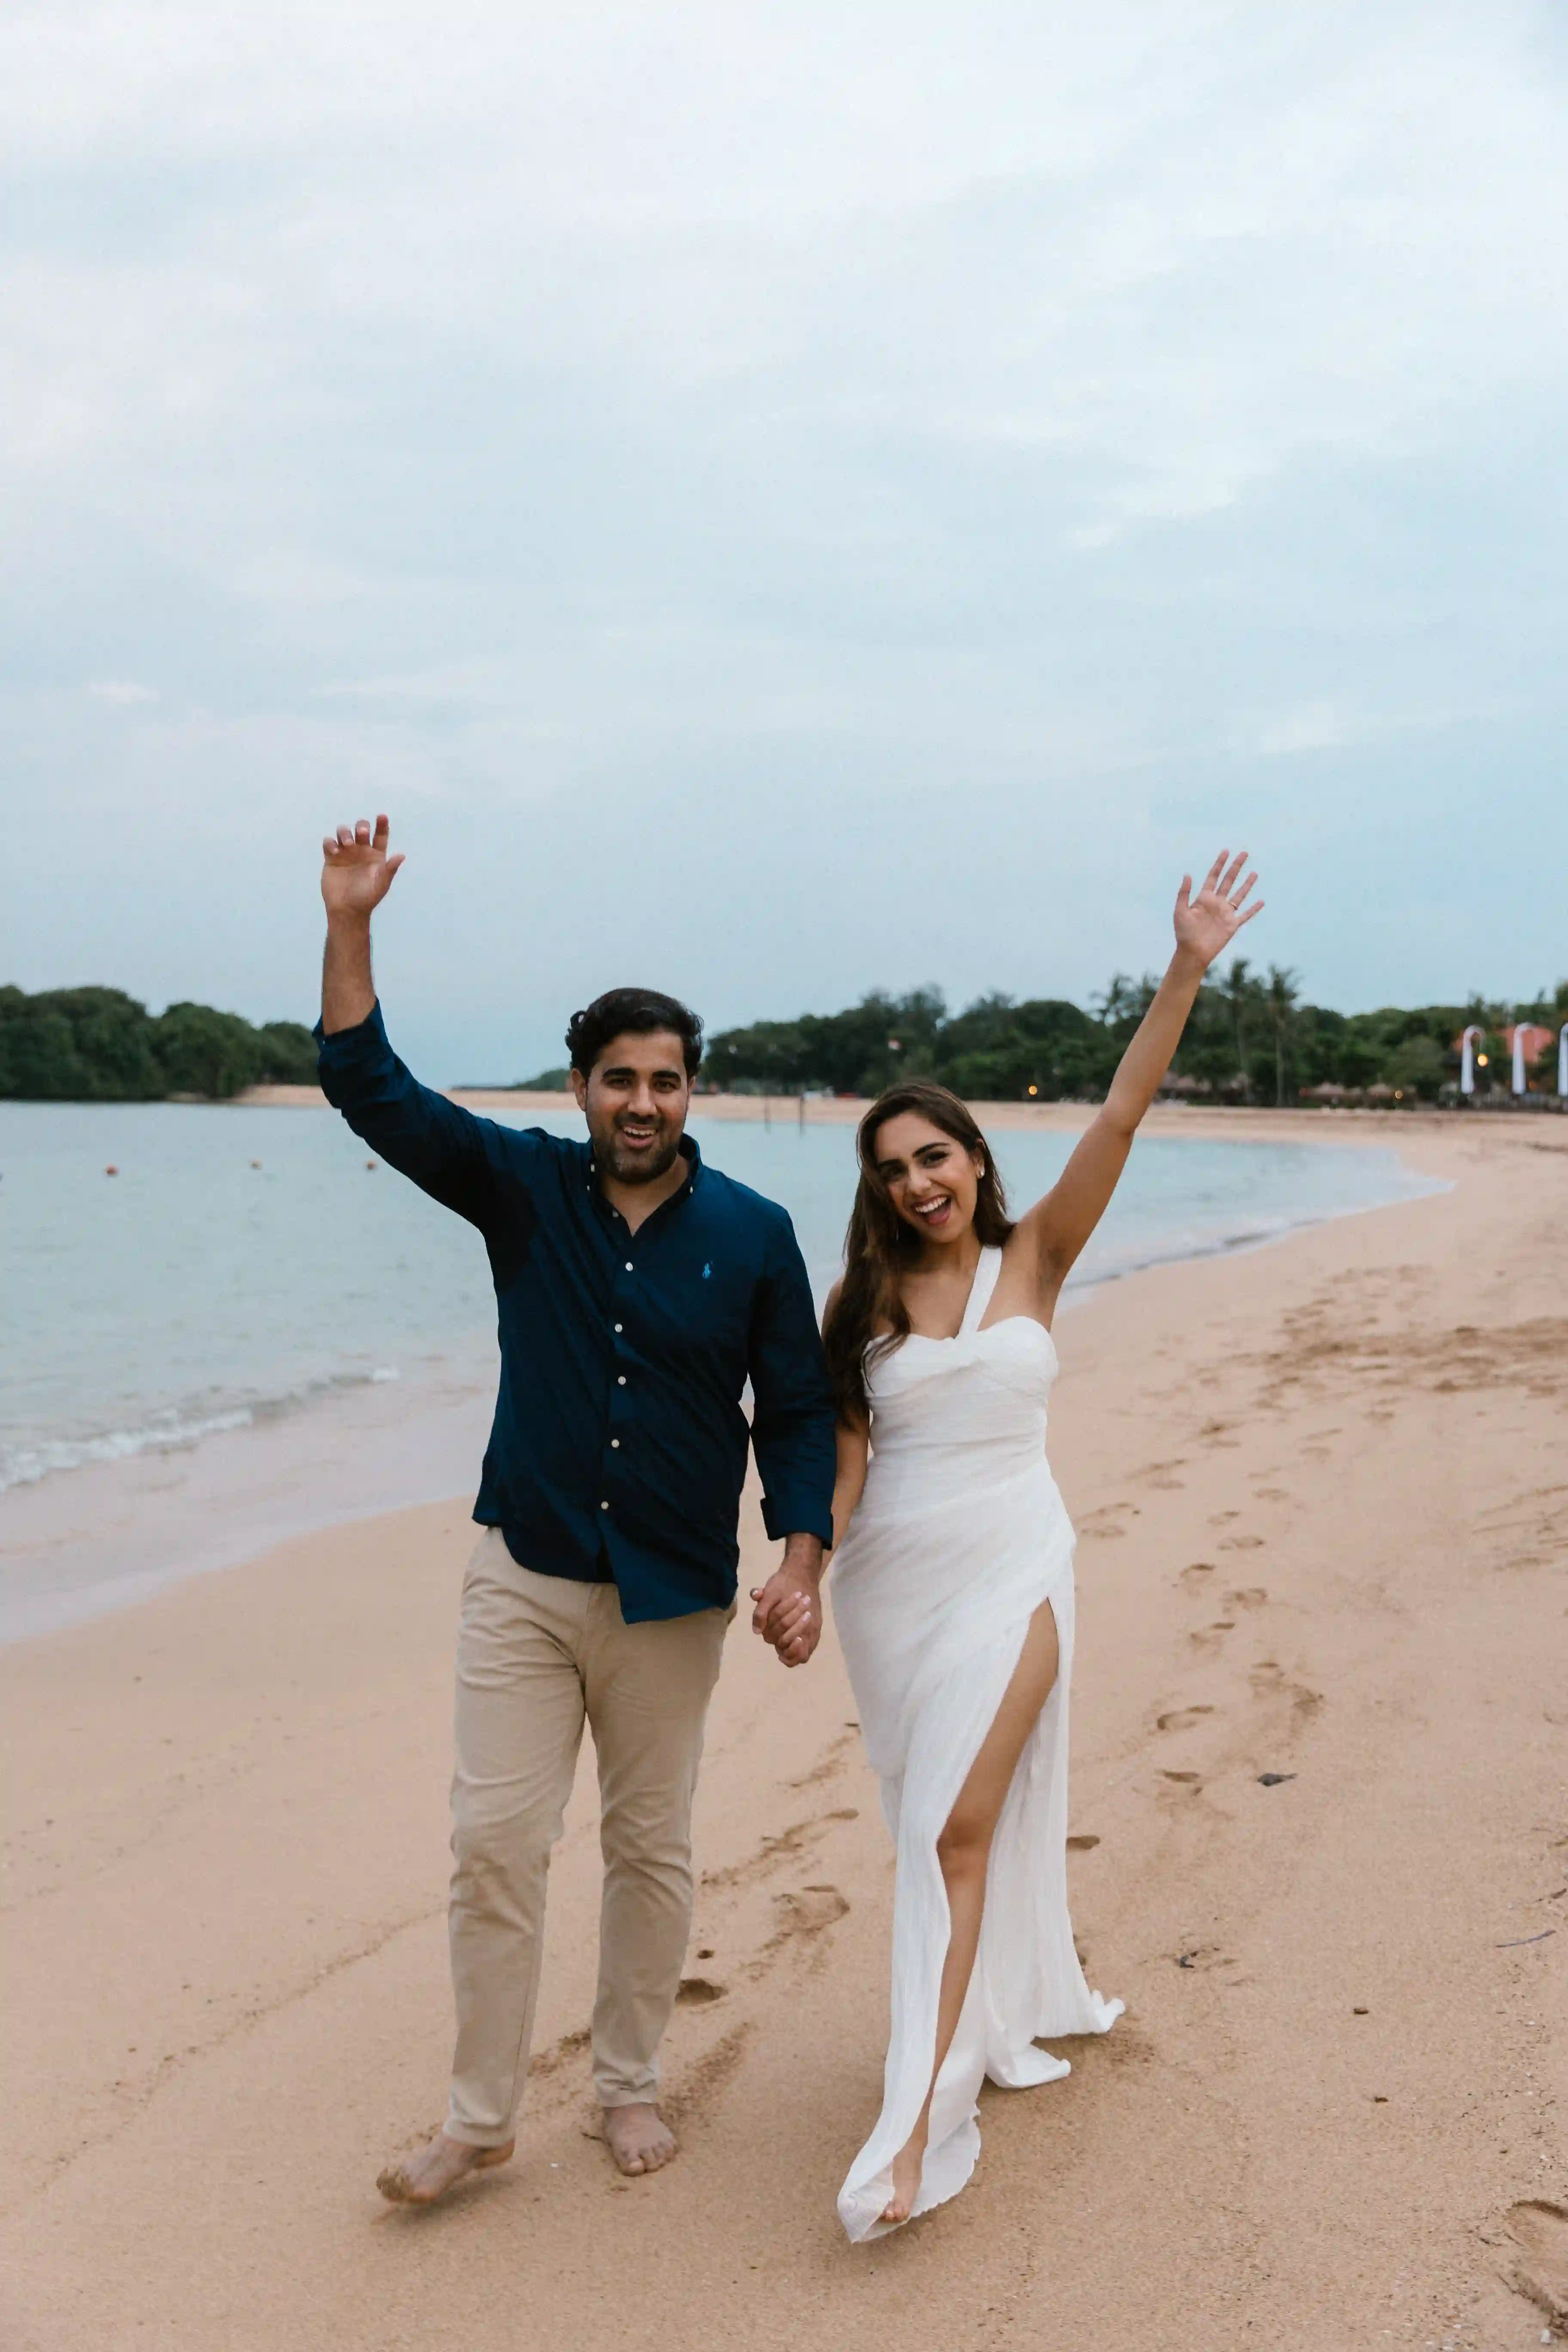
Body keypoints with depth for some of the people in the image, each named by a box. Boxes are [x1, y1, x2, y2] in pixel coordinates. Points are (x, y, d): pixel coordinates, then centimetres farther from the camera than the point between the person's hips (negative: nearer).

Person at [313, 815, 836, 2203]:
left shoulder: (752, 1234, -4)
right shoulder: (525, 1190, -2)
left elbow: (798, 1410, 0)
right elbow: (372, 1092, -7)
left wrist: (800, 1563, -11)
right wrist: (350, 927, -17)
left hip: (675, 1595, 0)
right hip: (524, 1578, 1)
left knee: (651, 1848, 11)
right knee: (494, 1844, 0)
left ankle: (631, 2083, 30)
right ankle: (481, 2119, 14)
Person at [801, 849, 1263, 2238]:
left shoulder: (1034, 1262, 0)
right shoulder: (863, 1303, 4)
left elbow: (1120, 1121, -10)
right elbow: (844, 1449, 0)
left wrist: (1188, 972, -19)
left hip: (1013, 1572, -3)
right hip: (891, 1580, 3)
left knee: (957, 1827, -11)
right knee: (936, 1823, 12)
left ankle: (924, 2116, -11)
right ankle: (1008, 2019, 33)